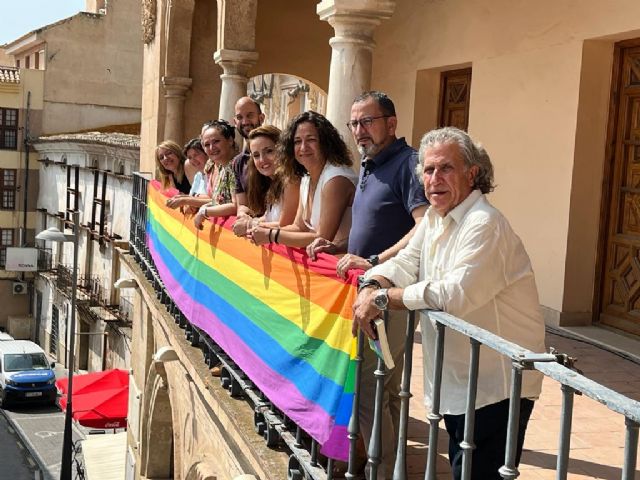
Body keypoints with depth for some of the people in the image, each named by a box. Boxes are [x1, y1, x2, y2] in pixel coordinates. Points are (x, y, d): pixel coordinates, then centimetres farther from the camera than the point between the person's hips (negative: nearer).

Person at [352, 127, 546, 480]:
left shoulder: (484, 225, -20)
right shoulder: (434, 218, 11)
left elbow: (457, 293, -30)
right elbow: (406, 264, 6)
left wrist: (384, 298, -23)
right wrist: (371, 287, -16)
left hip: (497, 387, -9)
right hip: (456, 381, 9)